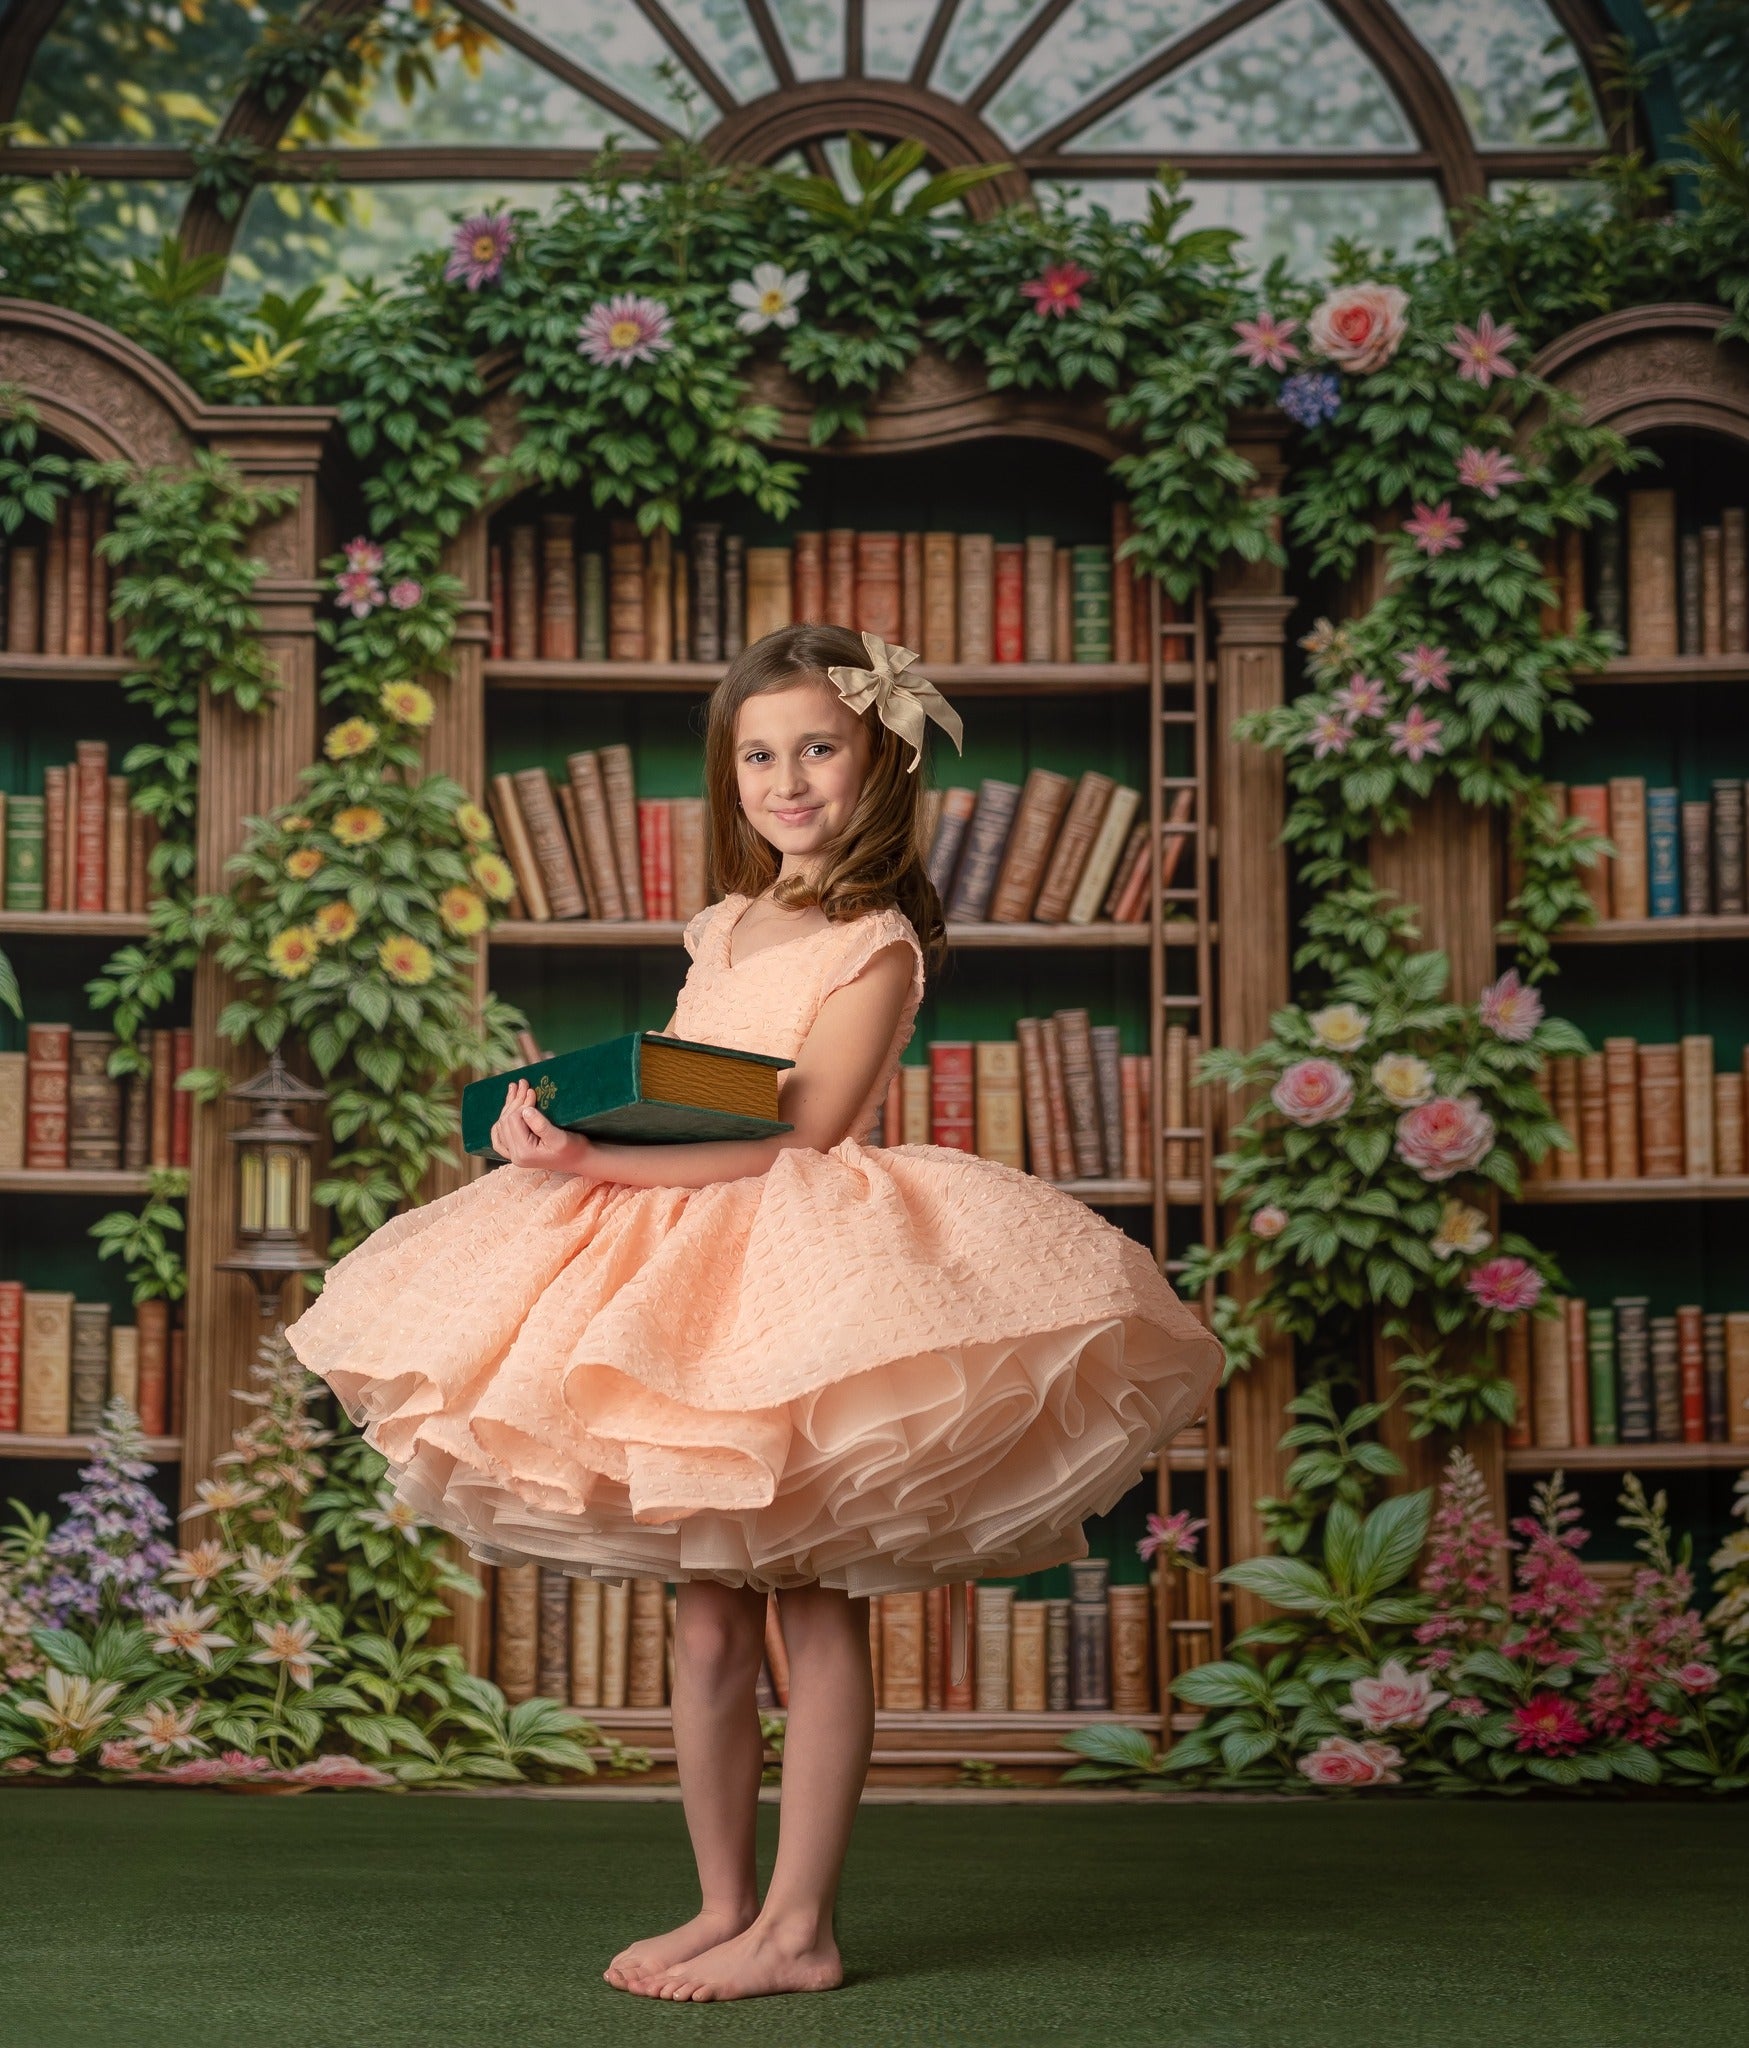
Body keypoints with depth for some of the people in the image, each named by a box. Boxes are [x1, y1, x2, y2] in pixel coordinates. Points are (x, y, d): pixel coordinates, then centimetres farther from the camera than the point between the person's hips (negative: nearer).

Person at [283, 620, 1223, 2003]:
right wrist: (559, 1115, -2)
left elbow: (799, 1134, -17)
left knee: (815, 1609, -1)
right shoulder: (726, 929, 16)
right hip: (689, 1286, 7)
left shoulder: (875, 941, -8)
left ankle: (799, 1927, 5)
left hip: (806, 1271, -7)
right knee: (708, 1619, 9)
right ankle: (723, 1905, 19)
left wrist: (598, 1162, -22)